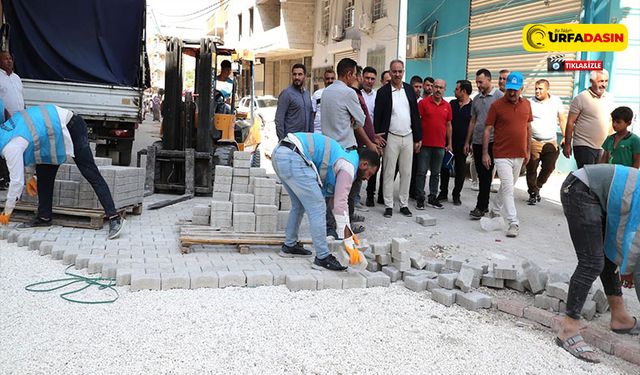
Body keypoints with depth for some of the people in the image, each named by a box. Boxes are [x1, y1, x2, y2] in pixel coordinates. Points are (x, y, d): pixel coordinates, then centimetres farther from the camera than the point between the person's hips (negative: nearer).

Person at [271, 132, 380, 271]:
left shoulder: (344, 156, 26)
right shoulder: (349, 166, -2)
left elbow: (335, 199, 31)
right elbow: (340, 203, -7)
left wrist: (348, 233, 32)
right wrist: (346, 238, 0)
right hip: (293, 158, -10)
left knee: (299, 205, 24)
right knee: (317, 208, -4)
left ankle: (290, 246, 36)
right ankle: (322, 258, 2)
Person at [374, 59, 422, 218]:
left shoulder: (409, 89, 8)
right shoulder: (383, 92, -4)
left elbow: (415, 114, 10)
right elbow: (377, 117, -4)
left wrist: (418, 138, 7)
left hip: (408, 137, 4)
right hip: (391, 137, -4)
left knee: (406, 173, 8)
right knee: (389, 173, 1)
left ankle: (404, 204, 16)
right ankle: (388, 205, 8)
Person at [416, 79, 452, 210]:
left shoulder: (447, 106, 9)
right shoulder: (424, 103, -2)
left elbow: (448, 125, 14)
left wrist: (449, 143, 12)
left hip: (440, 145, 4)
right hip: (425, 144, -4)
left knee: (436, 173, 10)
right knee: (421, 172, 0)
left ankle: (433, 198, 19)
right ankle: (420, 199, 7)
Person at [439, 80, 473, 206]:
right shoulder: (452, 103, 7)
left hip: (463, 143, -3)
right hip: (449, 142, 3)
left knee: (460, 170, 6)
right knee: (445, 167, 6)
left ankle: (456, 195, 17)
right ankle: (443, 192, 19)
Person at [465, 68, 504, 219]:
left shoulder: (499, 96, -4)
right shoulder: (476, 99, 15)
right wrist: (467, 142, 17)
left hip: (491, 142, -6)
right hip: (477, 142, 6)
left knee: (486, 176, -6)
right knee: (481, 175, 10)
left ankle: (481, 207, -3)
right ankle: (484, 205, 19)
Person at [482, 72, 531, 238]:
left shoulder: (526, 105, 6)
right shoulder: (497, 105, -8)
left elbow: (528, 128, 15)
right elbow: (487, 129, -6)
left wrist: (528, 151, 14)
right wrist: (485, 153, -9)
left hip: (519, 155, 5)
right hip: (502, 155, -5)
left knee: (508, 186, 17)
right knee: (508, 188, -10)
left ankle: (494, 210, 36)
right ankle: (513, 223, -7)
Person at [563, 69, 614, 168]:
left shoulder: (608, 98, 9)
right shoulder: (581, 98, -9)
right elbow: (570, 123, -9)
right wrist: (567, 145, -11)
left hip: (602, 148, 6)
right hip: (584, 146, -6)